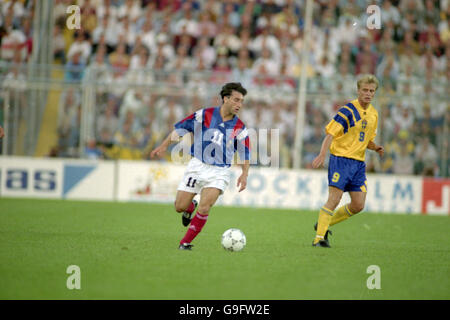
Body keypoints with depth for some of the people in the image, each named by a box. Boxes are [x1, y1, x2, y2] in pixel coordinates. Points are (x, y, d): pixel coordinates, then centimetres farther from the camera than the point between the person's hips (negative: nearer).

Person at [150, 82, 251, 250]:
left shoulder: (240, 128, 0)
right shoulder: (205, 115, -4)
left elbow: (245, 153, 8)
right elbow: (180, 128, 5)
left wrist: (244, 174, -7)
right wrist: (164, 145, 1)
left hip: (219, 172, 0)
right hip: (197, 166, 0)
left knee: (204, 208, -19)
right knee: (180, 207, -1)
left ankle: (185, 242, -5)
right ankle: (191, 206, 36)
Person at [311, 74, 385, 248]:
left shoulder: (373, 114, 12)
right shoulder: (348, 110, -10)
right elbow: (330, 133, -17)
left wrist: (375, 147, 2)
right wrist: (322, 155, -30)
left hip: (359, 162, 7)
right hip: (341, 158, -7)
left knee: (358, 205, 3)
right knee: (334, 199, -13)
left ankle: (324, 224, 20)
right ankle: (319, 238, -7)